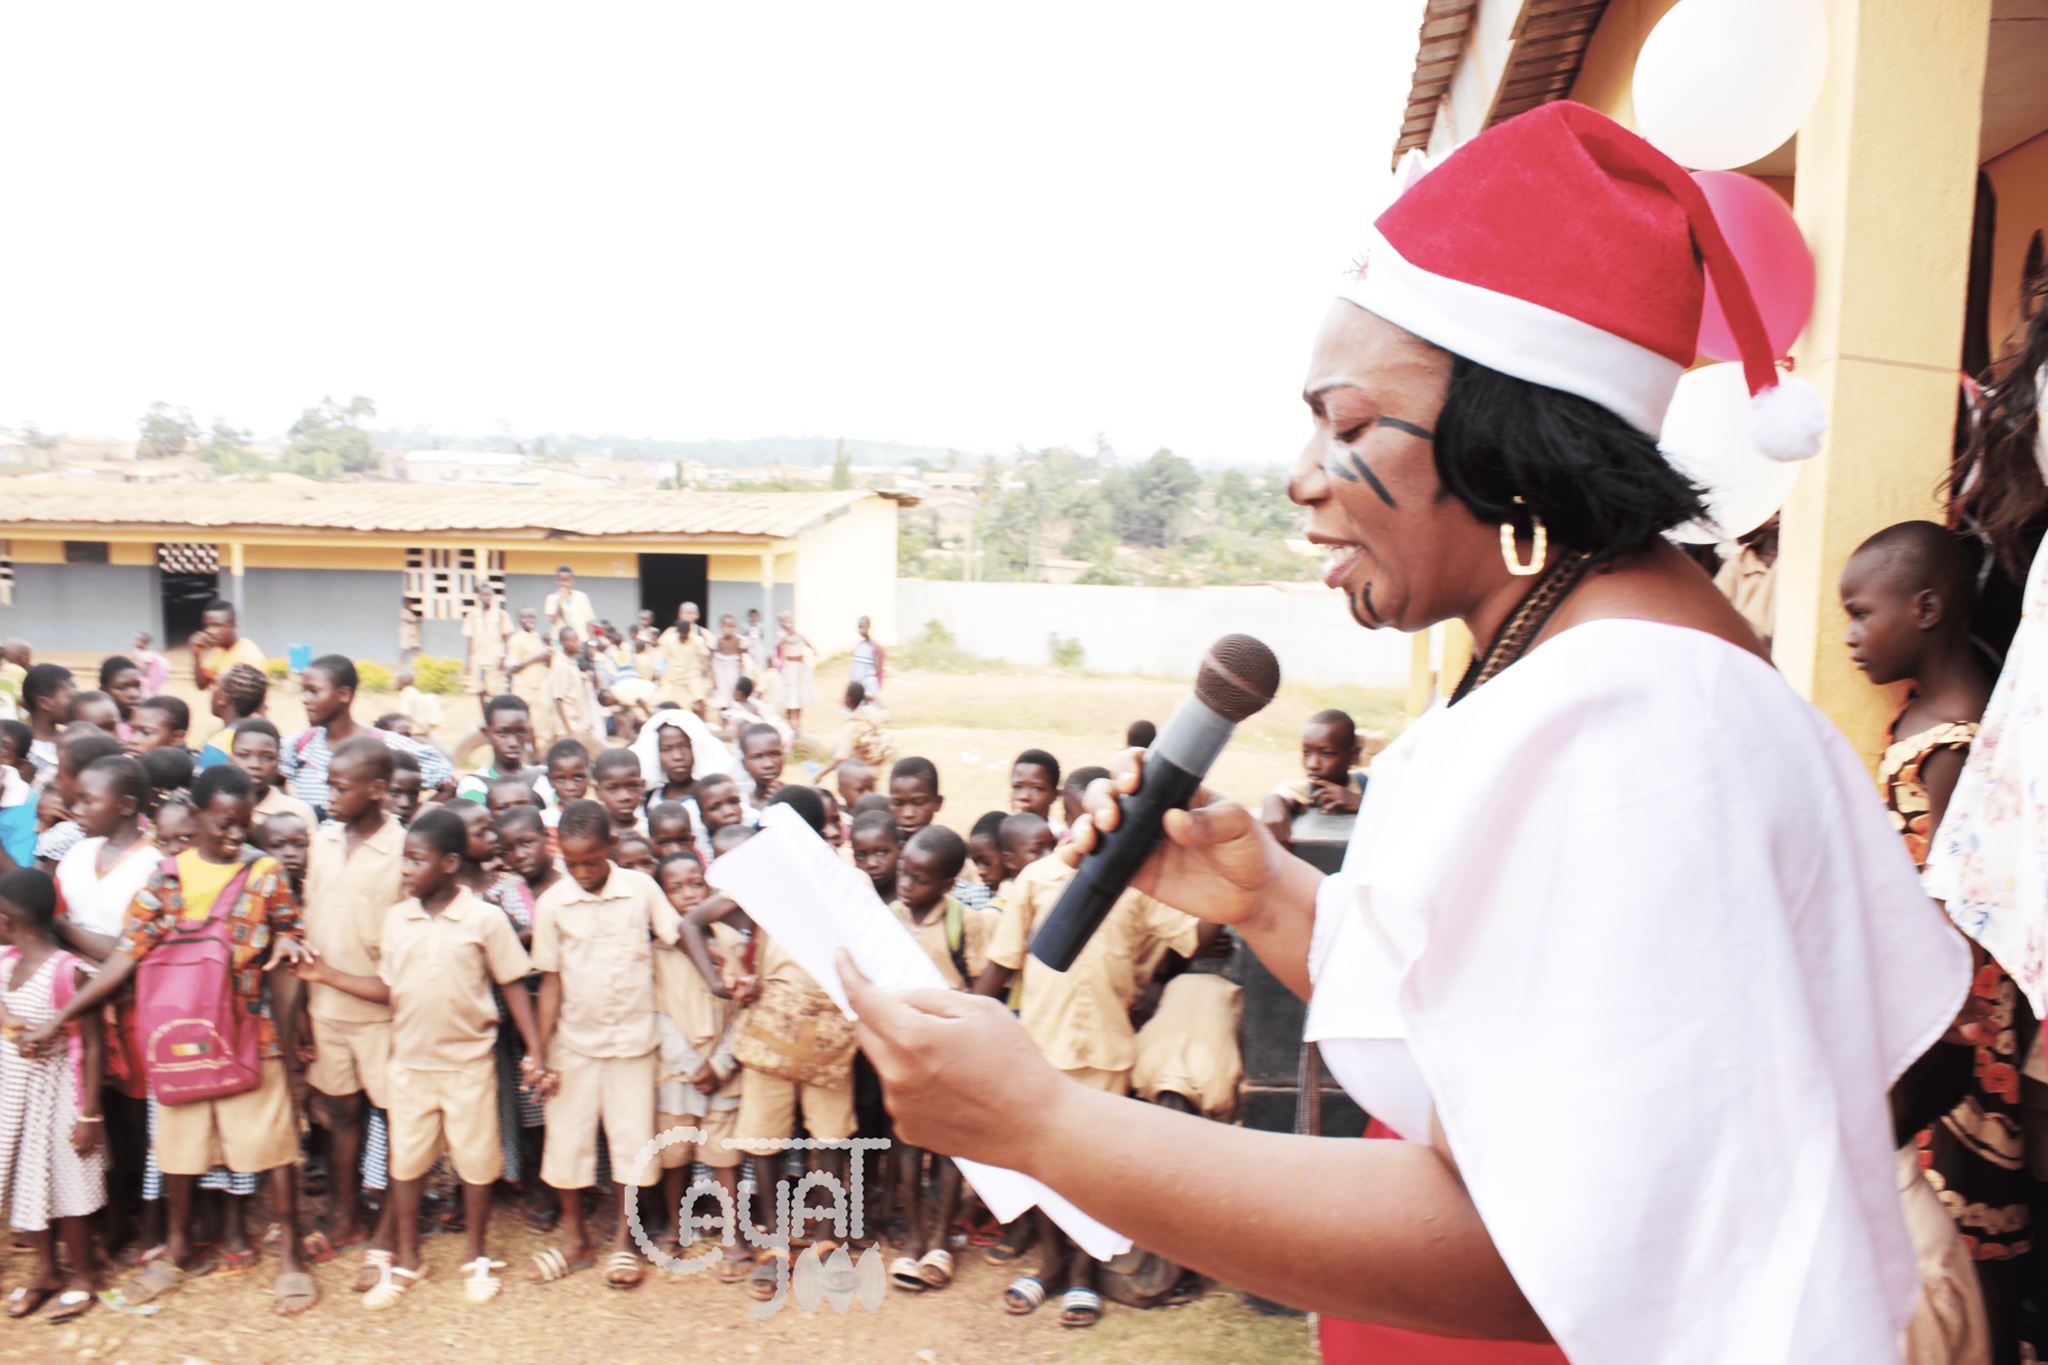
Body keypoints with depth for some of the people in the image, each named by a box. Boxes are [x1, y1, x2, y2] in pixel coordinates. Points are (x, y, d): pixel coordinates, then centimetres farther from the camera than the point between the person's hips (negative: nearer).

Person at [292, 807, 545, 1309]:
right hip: (410, 1062, 3)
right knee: (406, 1161, 12)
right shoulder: (395, 918, 1)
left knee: (476, 1162, 7)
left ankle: (476, 1258, 26)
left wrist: (534, 1052, -9)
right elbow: (389, 989, 4)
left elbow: (513, 987, -6)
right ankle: (406, 1260, 30)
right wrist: (326, 975, -5)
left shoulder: (485, 919, -11)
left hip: (469, 1063, -3)